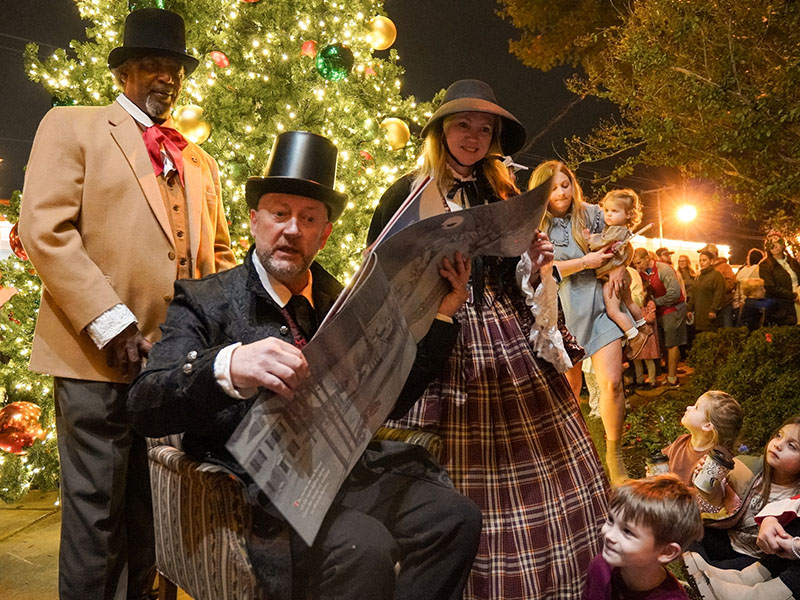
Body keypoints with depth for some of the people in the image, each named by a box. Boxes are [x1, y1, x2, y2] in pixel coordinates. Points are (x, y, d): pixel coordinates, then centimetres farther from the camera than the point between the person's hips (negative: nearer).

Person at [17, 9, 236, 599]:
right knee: (95, 511, 2)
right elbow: (44, 230, -8)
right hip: (99, 354, -5)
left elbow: (219, 255, 23)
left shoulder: (201, 164, 20)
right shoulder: (71, 127, 4)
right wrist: (110, 324, -17)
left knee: (151, 513, 14)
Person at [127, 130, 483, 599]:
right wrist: (228, 367, -32)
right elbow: (144, 408, -12)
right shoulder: (205, 302, 2)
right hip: (263, 492, -5)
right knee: (364, 546, -32)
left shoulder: (342, 303, 15)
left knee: (457, 516, -19)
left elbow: (391, 402, 12)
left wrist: (440, 317, 2)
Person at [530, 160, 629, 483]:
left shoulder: (592, 214, 6)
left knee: (611, 382, -9)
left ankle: (614, 456, 9)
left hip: (599, 306, 1)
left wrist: (618, 265, 2)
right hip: (561, 311, -1)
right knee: (570, 386, 11)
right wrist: (586, 262, -14)